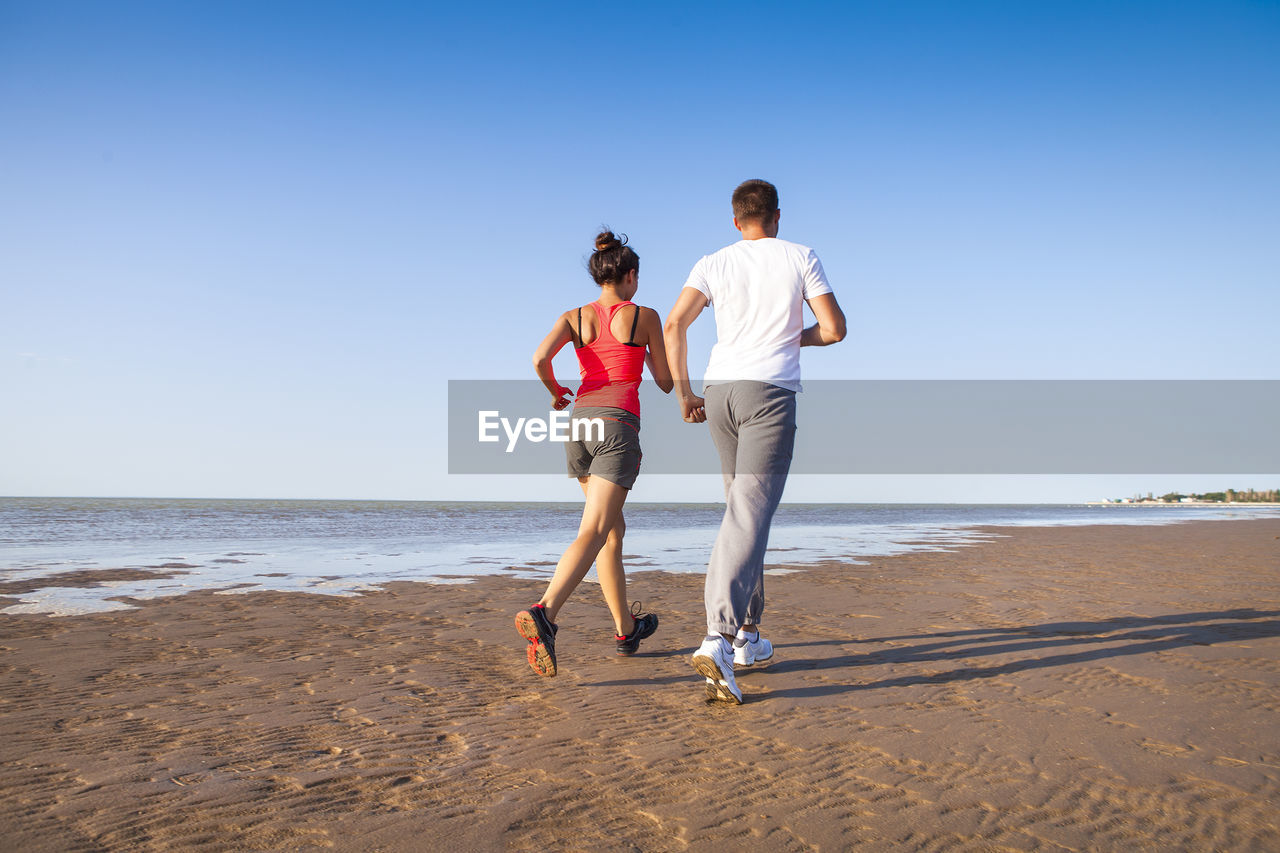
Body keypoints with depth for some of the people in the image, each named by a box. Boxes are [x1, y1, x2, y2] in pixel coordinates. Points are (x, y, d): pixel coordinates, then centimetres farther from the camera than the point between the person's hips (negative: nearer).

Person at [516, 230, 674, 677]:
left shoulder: (573, 317, 11)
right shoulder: (645, 316, 4)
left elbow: (540, 358, -7)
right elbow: (666, 383, 9)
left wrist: (555, 392, 13)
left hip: (579, 423, 5)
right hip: (618, 425, -5)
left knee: (614, 529, 19)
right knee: (593, 533, -15)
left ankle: (626, 629, 29)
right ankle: (544, 614, -38)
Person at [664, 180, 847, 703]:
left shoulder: (714, 264, 11)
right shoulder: (801, 258, 7)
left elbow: (674, 325, -2)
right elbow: (835, 329, 2)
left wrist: (682, 393, 3)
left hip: (719, 390, 4)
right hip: (771, 391, -4)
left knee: (743, 509, 18)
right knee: (750, 517, -11)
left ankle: (747, 632, 22)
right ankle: (718, 638, -27)